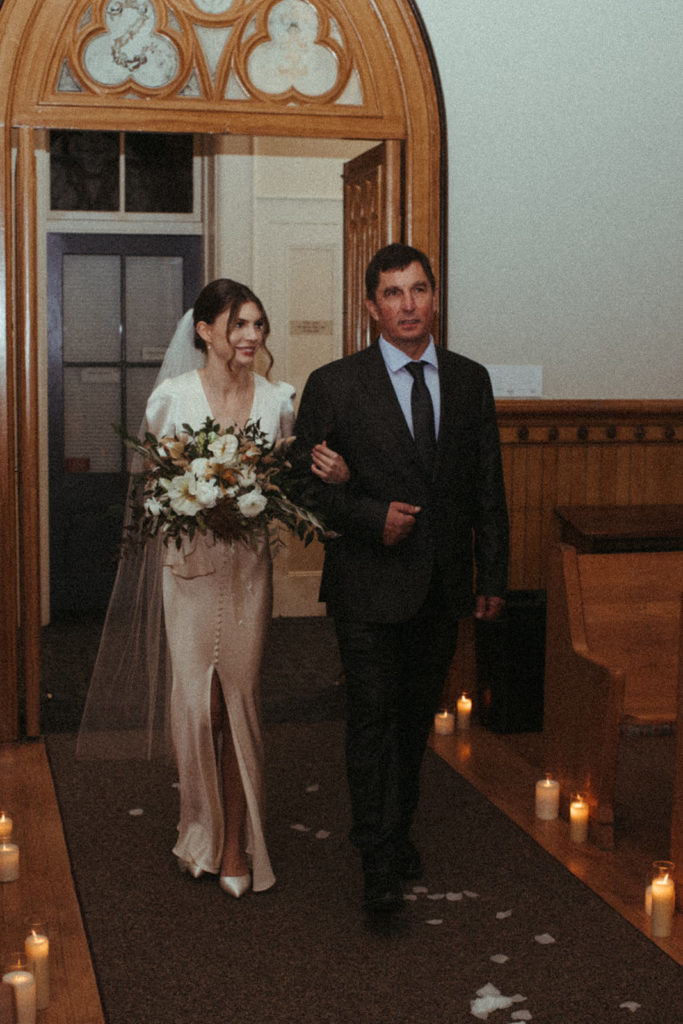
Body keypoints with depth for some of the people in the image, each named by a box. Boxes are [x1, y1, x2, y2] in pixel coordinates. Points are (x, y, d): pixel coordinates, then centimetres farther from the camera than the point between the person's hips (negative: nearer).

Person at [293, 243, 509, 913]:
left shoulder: (470, 380, 6)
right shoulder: (334, 385, -5)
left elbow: (489, 487, 9)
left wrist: (492, 577, 6)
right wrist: (372, 518, -17)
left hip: (443, 583, 4)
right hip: (369, 584, -4)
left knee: (417, 714, 15)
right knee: (373, 715, -5)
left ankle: (396, 828, 33)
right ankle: (379, 862, 2)